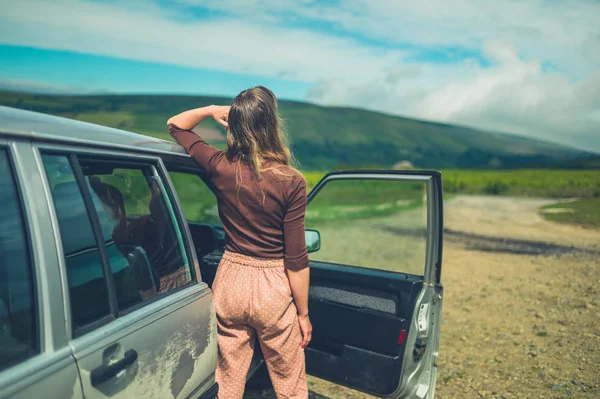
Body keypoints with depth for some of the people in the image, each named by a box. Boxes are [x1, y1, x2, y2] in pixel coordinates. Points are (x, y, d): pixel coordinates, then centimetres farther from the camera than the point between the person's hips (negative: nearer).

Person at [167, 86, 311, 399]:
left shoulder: (220, 168, -9)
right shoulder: (291, 182, -17)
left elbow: (175, 126, 11)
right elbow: (296, 259, -13)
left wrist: (212, 110, 0)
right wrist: (303, 313, -2)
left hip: (230, 281, 3)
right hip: (272, 287, -3)